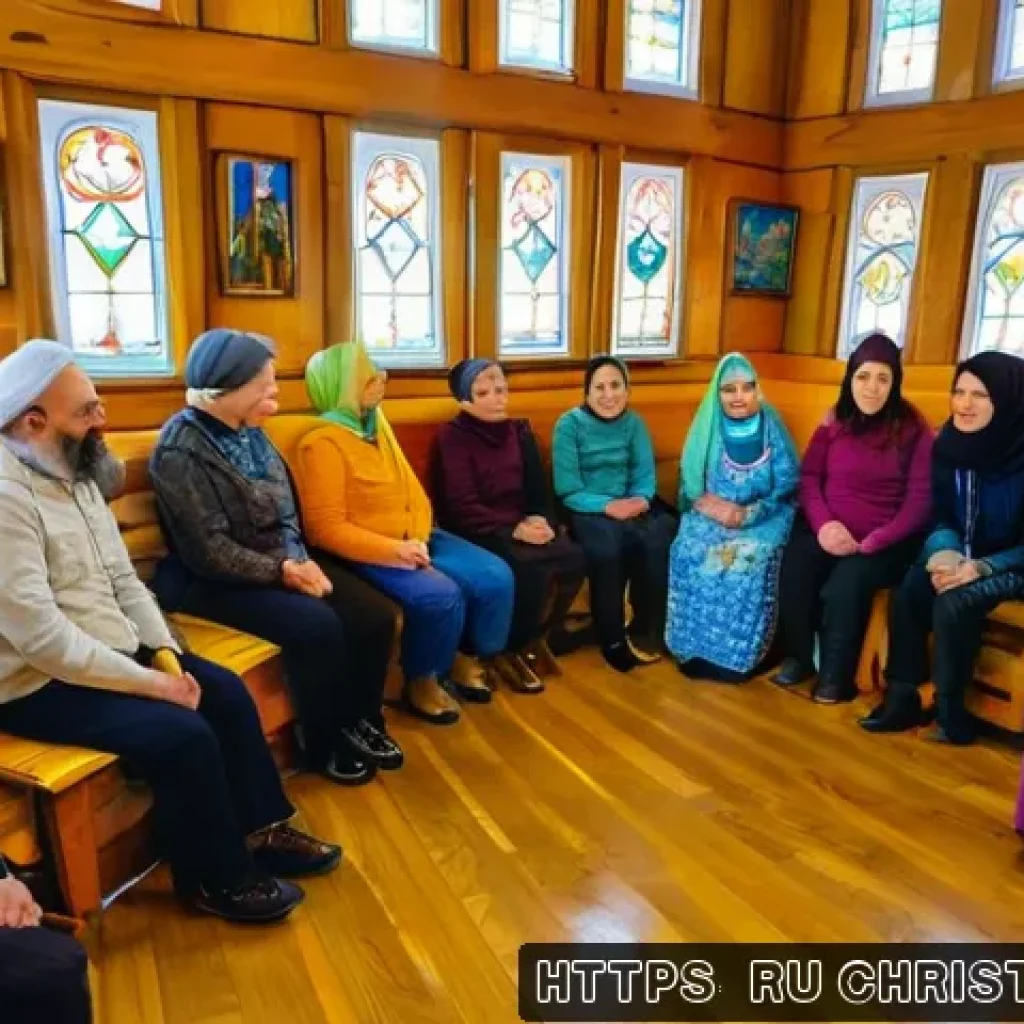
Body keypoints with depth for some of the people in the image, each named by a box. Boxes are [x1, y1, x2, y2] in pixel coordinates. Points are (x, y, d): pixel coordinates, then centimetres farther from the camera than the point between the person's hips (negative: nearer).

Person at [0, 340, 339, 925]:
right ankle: (217, 878, 2)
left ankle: (260, 830, 16)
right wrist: (152, 683, -22)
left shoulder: (73, 474, 6)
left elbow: (123, 579, 9)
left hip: (111, 649, 9)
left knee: (226, 692, 0)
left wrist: (165, 653, -5)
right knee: (184, 734, -21)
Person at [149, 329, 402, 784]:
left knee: (375, 613, -8)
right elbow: (208, 552, -22)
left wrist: (301, 559, -8)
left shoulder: (250, 433, 8)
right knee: (317, 625, -29)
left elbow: (286, 510, 10)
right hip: (210, 579, -8)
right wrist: (281, 571, -20)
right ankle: (325, 747, -5)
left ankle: (362, 722, 13)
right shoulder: (182, 450, -17)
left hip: (277, 561, 8)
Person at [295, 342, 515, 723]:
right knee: (440, 596, -30)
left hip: (414, 540, 8)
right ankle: (421, 683, -4)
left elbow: (415, 493, 11)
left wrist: (418, 540, -8)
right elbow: (328, 529, -18)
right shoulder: (322, 443, -14)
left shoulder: (378, 427, 12)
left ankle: (465, 657, 16)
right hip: (367, 553, -8)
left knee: (495, 576, -7)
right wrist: (395, 551, -24)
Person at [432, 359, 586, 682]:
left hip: (521, 525, 6)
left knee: (574, 557, -20)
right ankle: (513, 647, -7)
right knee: (531, 567, -32)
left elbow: (538, 489, 11)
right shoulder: (452, 436, -7)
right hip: (475, 532, -6)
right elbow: (463, 507, -14)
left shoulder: (520, 431, 12)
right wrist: (514, 529, -22)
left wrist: (540, 520, -11)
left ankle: (537, 636, 2)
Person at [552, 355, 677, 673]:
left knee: (661, 537, -27)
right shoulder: (569, 424, -7)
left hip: (629, 506, 4)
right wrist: (608, 505, -27)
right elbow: (568, 490, -12)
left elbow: (645, 475, 2)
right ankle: (612, 639, -15)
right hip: (586, 509, -4)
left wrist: (641, 500, -21)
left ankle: (645, 629, -7)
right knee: (607, 545, -34)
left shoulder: (634, 422, 6)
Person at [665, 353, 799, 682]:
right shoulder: (706, 429, 5)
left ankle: (734, 656, -17)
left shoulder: (772, 429, 0)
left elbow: (787, 489, -4)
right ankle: (695, 648, -15)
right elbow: (689, 485, 3)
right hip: (710, 515, 2)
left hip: (762, 519, -1)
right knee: (689, 552, -28)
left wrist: (746, 514, -19)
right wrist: (707, 502, -19)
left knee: (751, 560, -31)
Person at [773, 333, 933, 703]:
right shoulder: (835, 421, 7)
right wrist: (823, 523, -13)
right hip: (829, 532, 3)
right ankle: (798, 658, -3)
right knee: (792, 570, -28)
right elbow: (809, 475, 6)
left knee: (843, 586, -32)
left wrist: (871, 543, -17)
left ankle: (836, 675, -7)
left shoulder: (913, 430, -2)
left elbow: (920, 501, -6)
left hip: (885, 541, -2)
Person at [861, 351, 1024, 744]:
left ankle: (951, 714, -11)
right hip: (964, 558, 5)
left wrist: (982, 567, -30)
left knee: (953, 605, -29)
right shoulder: (948, 445, -4)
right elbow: (941, 517, 1)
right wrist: (945, 554, -19)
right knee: (907, 594, -22)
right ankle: (903, 698, -9)